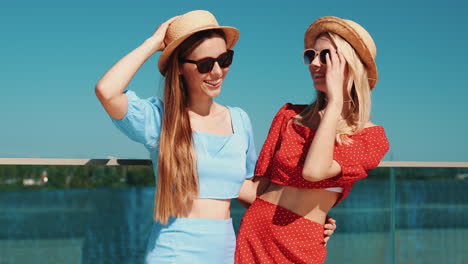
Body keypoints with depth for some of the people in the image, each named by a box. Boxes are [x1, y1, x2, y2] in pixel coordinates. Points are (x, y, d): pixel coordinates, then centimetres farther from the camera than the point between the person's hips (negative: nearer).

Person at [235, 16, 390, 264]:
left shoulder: (371, 138, -4)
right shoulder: (289, 116, 7)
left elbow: (314, 171, -22)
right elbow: (259, 189, 7)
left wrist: (335, 101, -15)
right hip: (253, 234, 3)